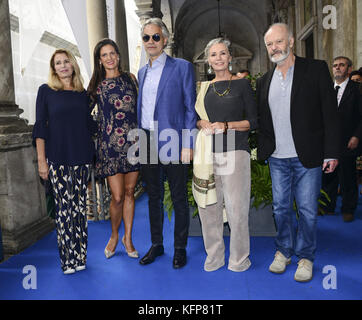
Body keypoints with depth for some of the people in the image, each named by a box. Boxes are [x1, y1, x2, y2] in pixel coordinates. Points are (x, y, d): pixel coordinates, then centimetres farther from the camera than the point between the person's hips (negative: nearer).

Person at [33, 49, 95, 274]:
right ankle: (67, 259, 8)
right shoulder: (46, 91, 3)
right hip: (57, 158, -3)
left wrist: (92, 154, 10)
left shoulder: (83, 93, 11)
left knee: (80, 206, 6)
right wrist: (41, 160, -6)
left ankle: (80, 256, 16)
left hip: (82, 157, 3)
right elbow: (40, 126, 0)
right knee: (64, 207, -2)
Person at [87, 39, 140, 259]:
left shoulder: (130, 78, 11)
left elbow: (139, 106, 15)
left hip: (133, 141, 2)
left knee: (130, 192, 7)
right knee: (117, 196, -4)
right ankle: (114, 235, 23)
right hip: (110, 144, -2)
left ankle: (128, 238, 23)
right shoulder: (96, 86, 7)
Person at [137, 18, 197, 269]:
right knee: (154, 196, 14)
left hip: (172, 144, -5)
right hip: (147, 144, 6)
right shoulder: (142, 72, 15)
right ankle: (156, 245, 29)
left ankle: (180, 248, 20)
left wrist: (188, 145, -13)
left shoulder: (182, 67, -2)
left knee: (179, 199, 5)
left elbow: (191, 108, -6)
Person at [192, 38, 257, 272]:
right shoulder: (204, 88, 15)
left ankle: (239, 258, 15)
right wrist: (203, 124, -3)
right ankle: (214, 256, 21)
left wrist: (226, 125, -12)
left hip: (235, 152, -3)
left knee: (236, 207, -3)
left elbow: (253, 121, 1)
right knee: (208, 206, 5)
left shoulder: (242, 84, 5)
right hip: (207, 152, 4)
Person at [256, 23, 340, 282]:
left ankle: (306, 257, 23)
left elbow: (330, 113, -5)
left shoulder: (316, 69, -1)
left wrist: (331, 152, -9)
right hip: (277, 158, 4)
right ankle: (284, 251, 31)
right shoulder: (264, 81, 11)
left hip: (307, 157, -3)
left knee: (307, 210, 4)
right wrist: (263, 149, 5)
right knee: (281, 208, 12)